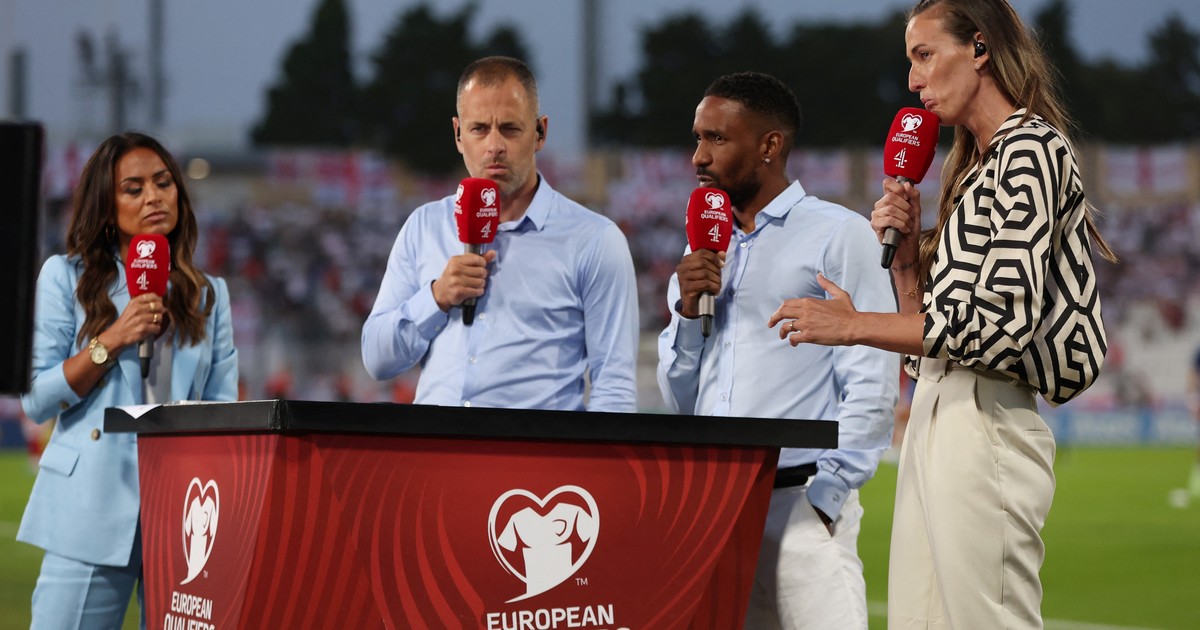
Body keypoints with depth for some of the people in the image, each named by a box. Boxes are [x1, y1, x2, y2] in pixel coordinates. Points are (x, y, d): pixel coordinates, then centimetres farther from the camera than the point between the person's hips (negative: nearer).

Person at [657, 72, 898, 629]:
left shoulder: (838, 236, 0)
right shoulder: (704, 254, 19)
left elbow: (871, 386, -7)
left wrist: (826, 494, -13)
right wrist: (687, 309, 3)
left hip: (800, 499, -5)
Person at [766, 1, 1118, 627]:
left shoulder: (1029, 148, -7)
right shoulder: (983, 166, 23)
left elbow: (1004, 321, -18)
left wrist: (855, 326, -12)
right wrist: (906, 255, 6)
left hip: (985, 425, -10)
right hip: (937, 424, 10)